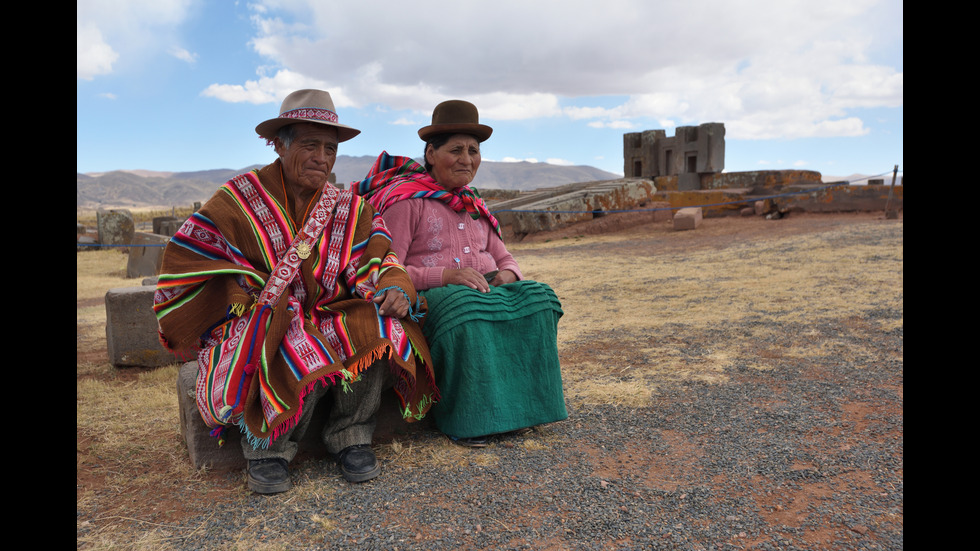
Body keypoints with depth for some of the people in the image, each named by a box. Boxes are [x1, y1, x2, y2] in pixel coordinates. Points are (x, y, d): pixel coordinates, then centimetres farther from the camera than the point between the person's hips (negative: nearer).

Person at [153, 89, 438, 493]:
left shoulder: (347, 208, 11)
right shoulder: (239, 199, 0)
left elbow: (377, 260, 1)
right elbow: (188, 264, -1)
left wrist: (396, 290, -23)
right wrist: (250, 304, -13)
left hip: (329, 321, 4)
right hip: (261, 326, -3)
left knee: (381, 328, -27)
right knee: (302, 356, -37)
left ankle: (350, 437, -7)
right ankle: (268, 447, -8)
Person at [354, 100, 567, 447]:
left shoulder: (473, 205, 21)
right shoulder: (405, 200, -3)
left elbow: (503, 256, 21)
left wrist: (507, 274, -5)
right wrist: (445, 276, -24)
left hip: (484, 289, 7)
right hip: (428, 297, -6)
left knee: (537, 299, -21)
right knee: (468, 311, -38)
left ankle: (522, 405, -16)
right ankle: (462, 419, -25)